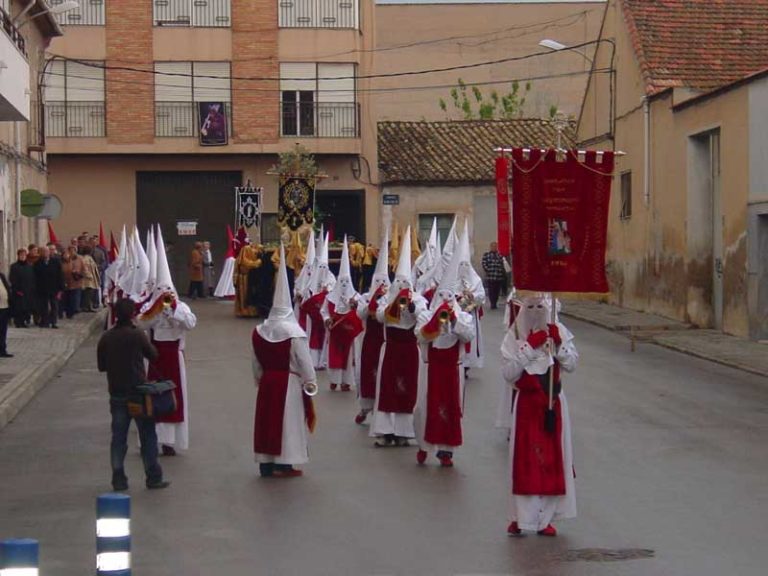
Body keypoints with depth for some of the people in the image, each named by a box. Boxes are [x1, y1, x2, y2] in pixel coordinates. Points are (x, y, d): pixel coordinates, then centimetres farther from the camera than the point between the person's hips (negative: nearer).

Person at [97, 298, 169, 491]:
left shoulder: (106, 338, -1)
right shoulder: (137, 335, -12)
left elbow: (101, 366, 5)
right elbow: (153, 355, 2)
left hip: (117, 394, 3)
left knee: (118, 437, 9)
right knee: (148, 435, 6)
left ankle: (118, 479, 8)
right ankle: (153, 478, 8)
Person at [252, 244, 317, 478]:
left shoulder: (259, 331, 1)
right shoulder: (294, 332, -15)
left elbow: (256, 362, 10)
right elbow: (304, 361, -12)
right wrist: (310, 384, -2)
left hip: (267, 382, 5)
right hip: (289, 382, -5)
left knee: (267, 420, 11)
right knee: (287, 421, 1)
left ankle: (266, 462, 15)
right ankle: (283, 464, 3)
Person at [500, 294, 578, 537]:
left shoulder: (558, 331, 2)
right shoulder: (514, 336, -4)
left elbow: (571, 364, -5)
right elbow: (508, 374, -13)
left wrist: (558, 344, -18)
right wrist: (530, 347, -17)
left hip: (553, 402, 2)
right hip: (527, 403, -2)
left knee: (553, 458, 4)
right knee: (525, 459, 0)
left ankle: (545, 518, 12)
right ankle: (521, 517, 8)